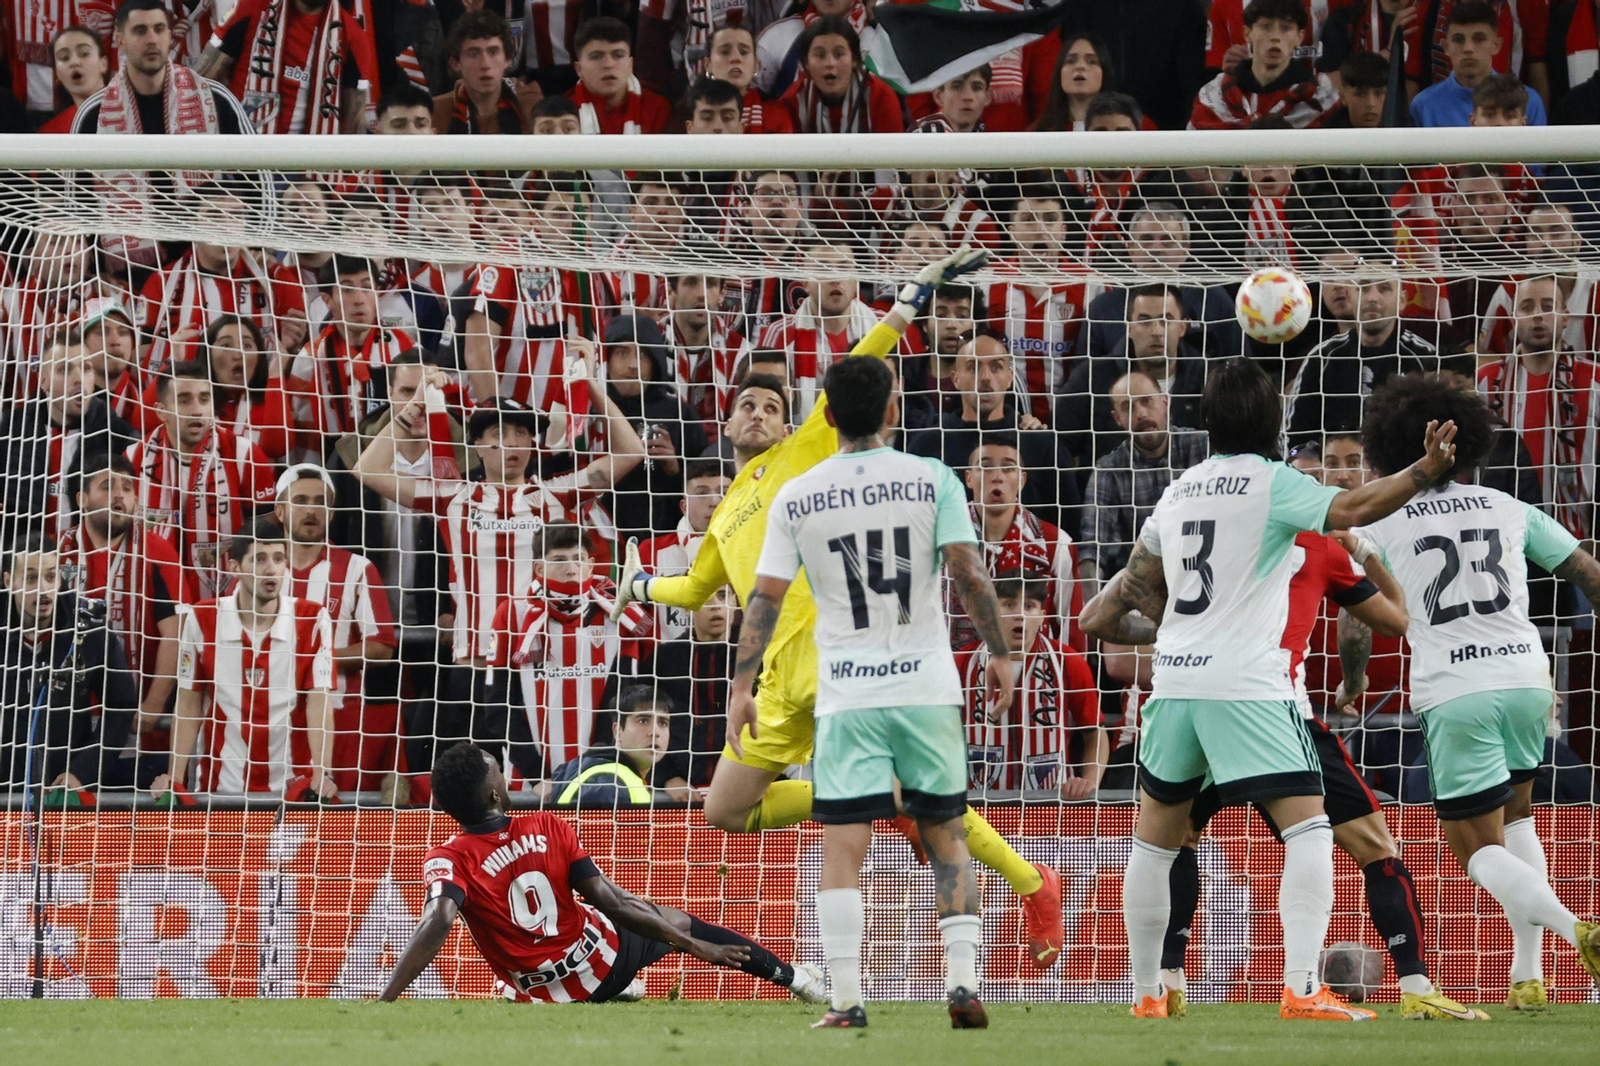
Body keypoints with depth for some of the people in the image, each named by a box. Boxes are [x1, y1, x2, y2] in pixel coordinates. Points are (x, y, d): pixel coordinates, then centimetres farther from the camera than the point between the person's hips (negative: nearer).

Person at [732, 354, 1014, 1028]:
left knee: (842, 849, 0)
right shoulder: (932, 480, -2)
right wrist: (999, 655, 4)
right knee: (946, 838, 11)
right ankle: (962, 980, 1)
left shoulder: (795, 499, 1)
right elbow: (969, 574, -6)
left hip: (846, 694, 0)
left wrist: (742, 685, 7)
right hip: (928, 686, 0)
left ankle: (846, 1000, -7)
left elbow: (765, 597, 1)